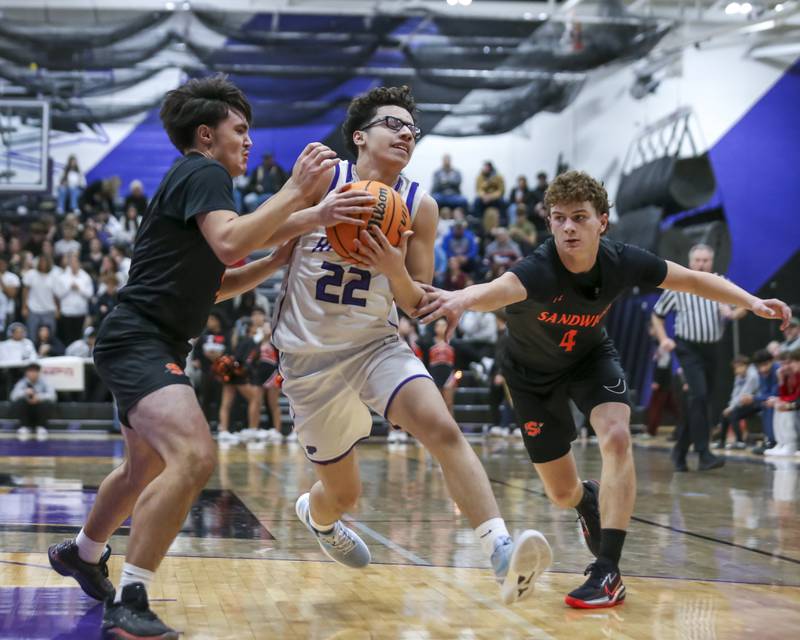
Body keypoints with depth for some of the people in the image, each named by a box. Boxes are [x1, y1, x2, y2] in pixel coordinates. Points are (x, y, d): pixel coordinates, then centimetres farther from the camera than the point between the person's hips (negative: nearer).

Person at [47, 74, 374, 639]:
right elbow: (230, 242, -28)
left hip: (149, 346, 11)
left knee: (147, 469, 27)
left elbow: (214, 285, 22)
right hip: (137, 340, -11)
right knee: (194, 456, -29)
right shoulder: (202, 173, -9)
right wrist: (297, 191, -25)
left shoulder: (197, 182, 20)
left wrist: (285, 255, 12)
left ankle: (81, 554, 51)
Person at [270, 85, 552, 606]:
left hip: (376, 343, 2)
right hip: (309, 354, -1)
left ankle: (503, 554, -35)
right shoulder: (324, 178, -8)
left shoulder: (420, 206, -3)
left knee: (442, 428, -27)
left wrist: (397, 272, -21)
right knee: (343, 492, 9)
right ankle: (315, 514, 47)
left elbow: (420, 305, 1)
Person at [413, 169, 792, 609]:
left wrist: (751, 302, -20)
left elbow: (693, 280, -8)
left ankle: (608, 573, -23)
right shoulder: (539, 269, -39)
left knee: (616, 437, -28)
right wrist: (461, 299, -86)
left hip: (591, 358, 2)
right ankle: (589, 498, 45)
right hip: (533, 374, -2)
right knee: (562, 495, 3)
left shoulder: (622, 262, -25)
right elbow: (497, 289, -64)